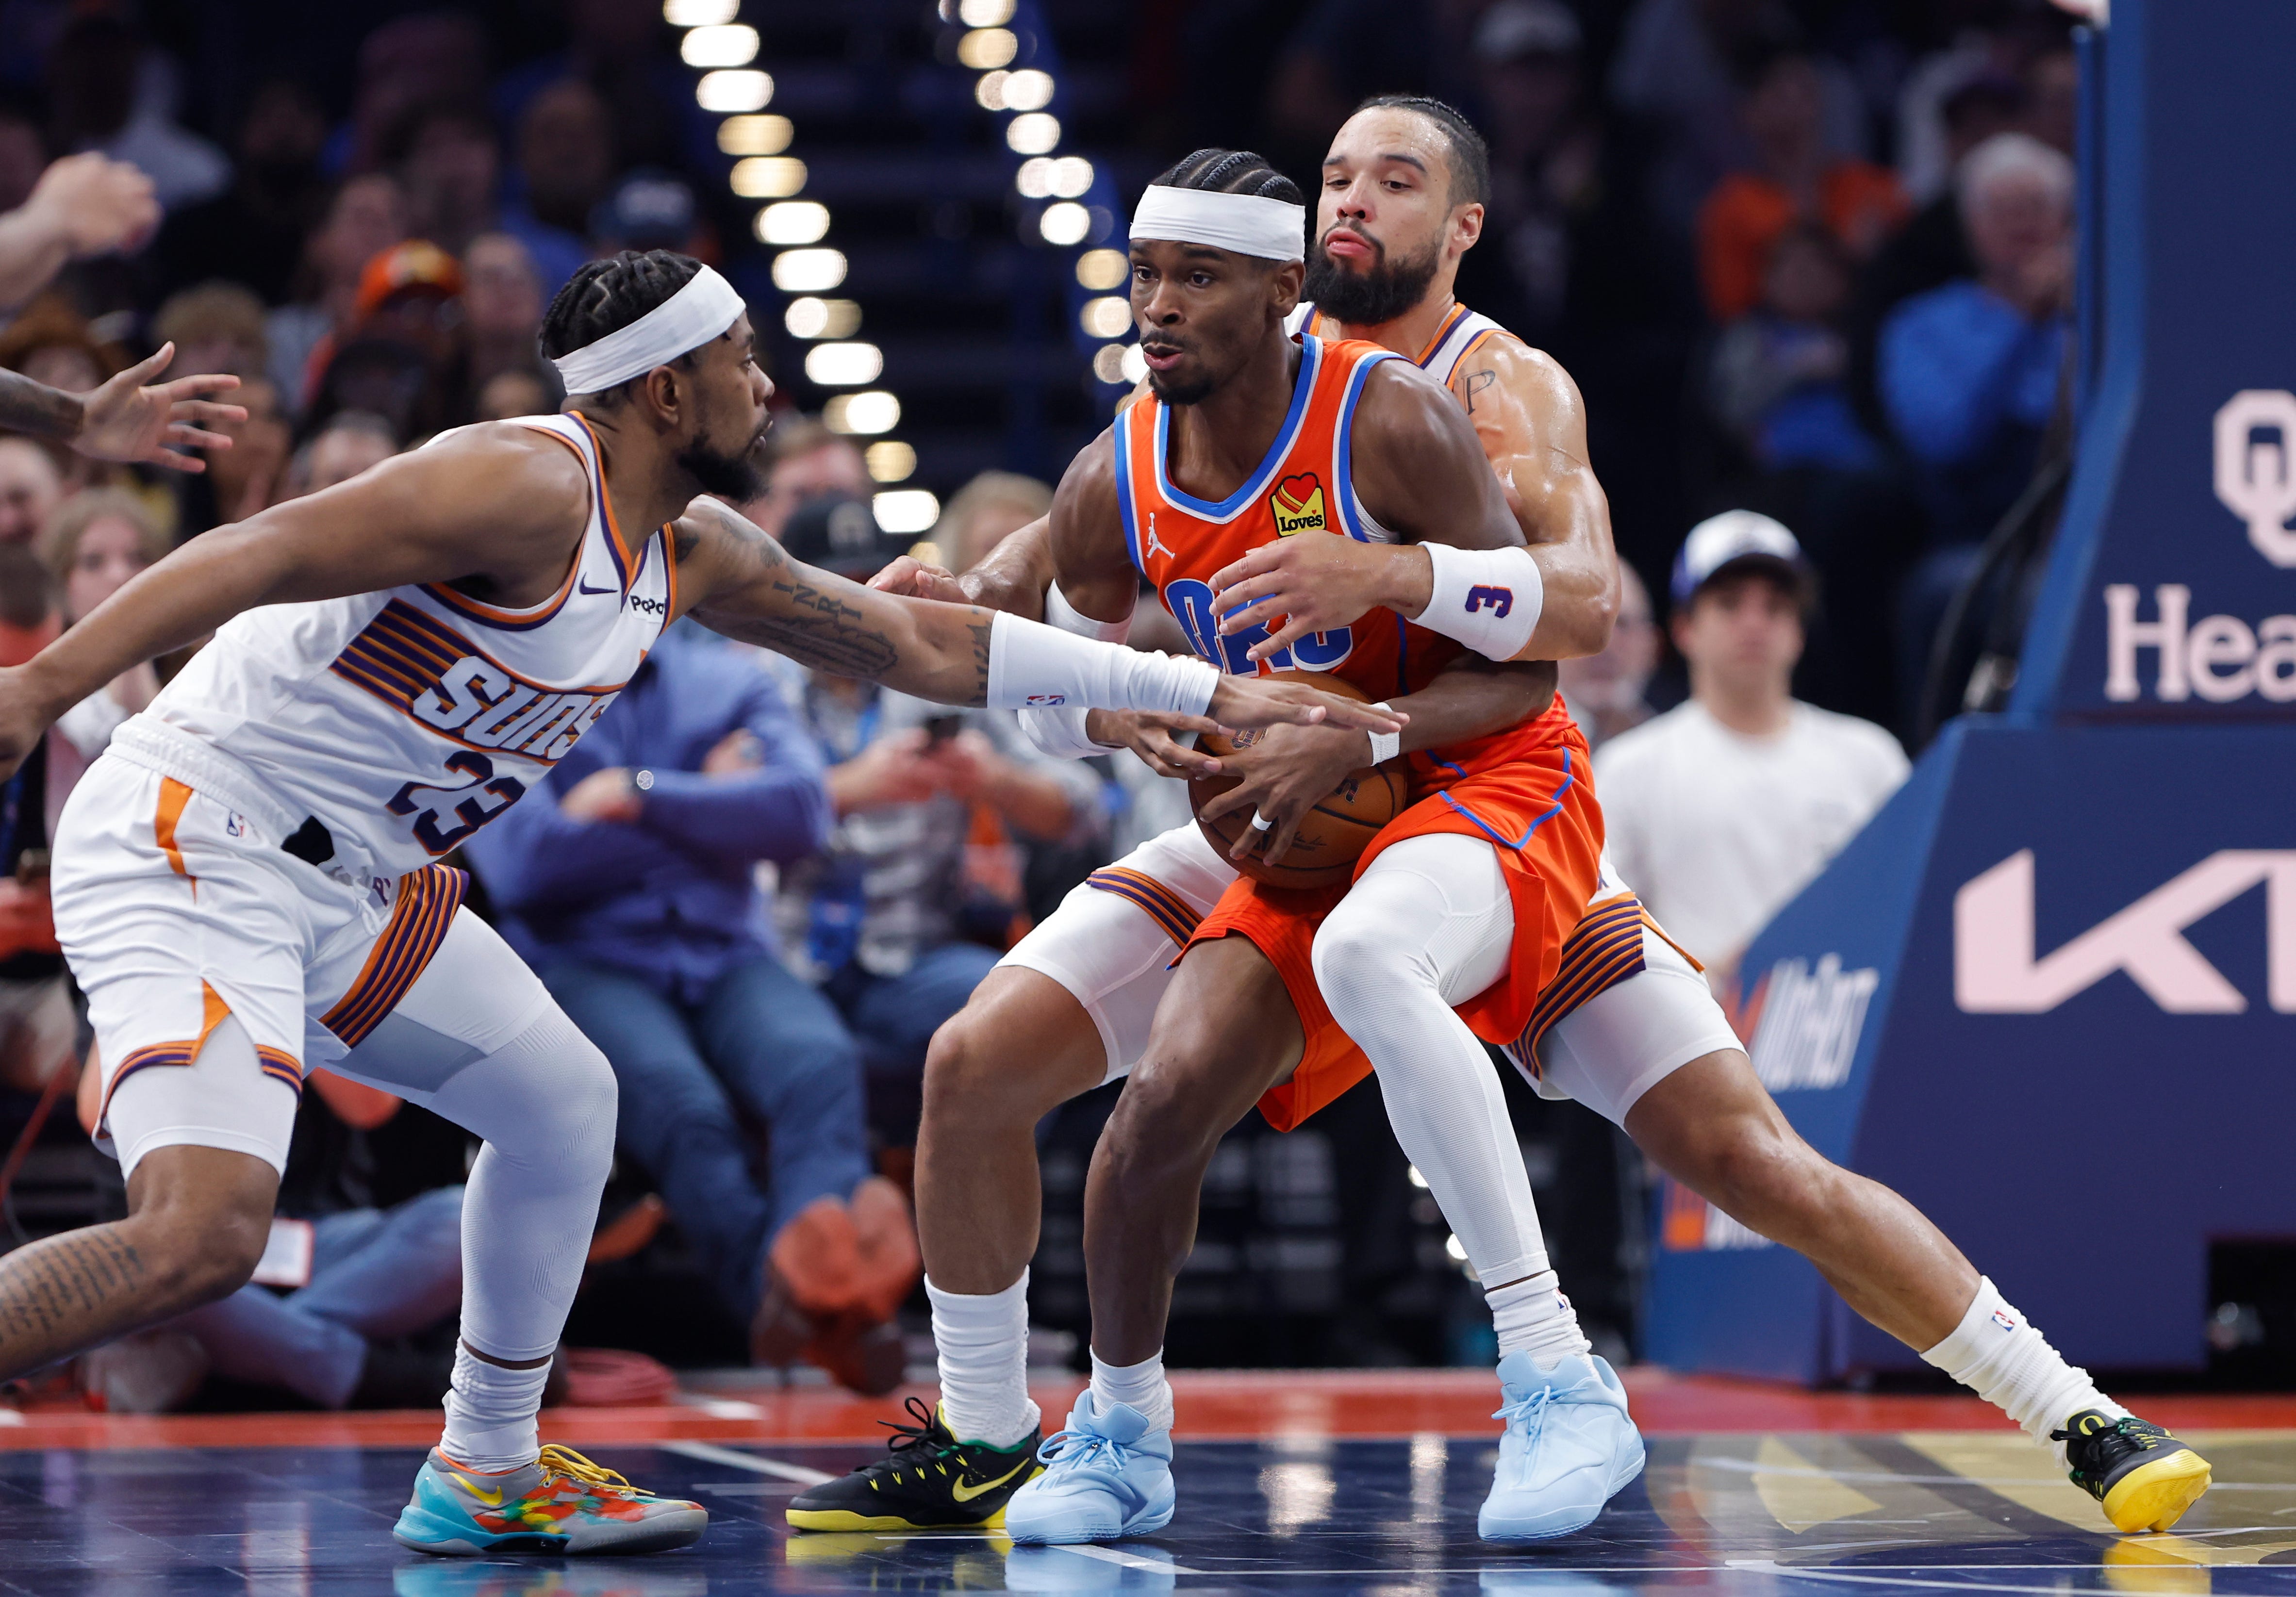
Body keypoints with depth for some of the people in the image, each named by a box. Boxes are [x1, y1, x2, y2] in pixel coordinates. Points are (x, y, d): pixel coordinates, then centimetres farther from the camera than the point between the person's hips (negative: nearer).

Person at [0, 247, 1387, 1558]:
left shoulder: (693, 551, 12)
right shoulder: (531, 488, -18)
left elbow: (916, 644, 19)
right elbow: (264, 555, -26)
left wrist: (1206, 695, 21)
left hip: (336, 882, 10)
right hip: (190, 845, -10)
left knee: (560, 1100, 20)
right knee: (203, 1234, -28)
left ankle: (487, 1475, 31)